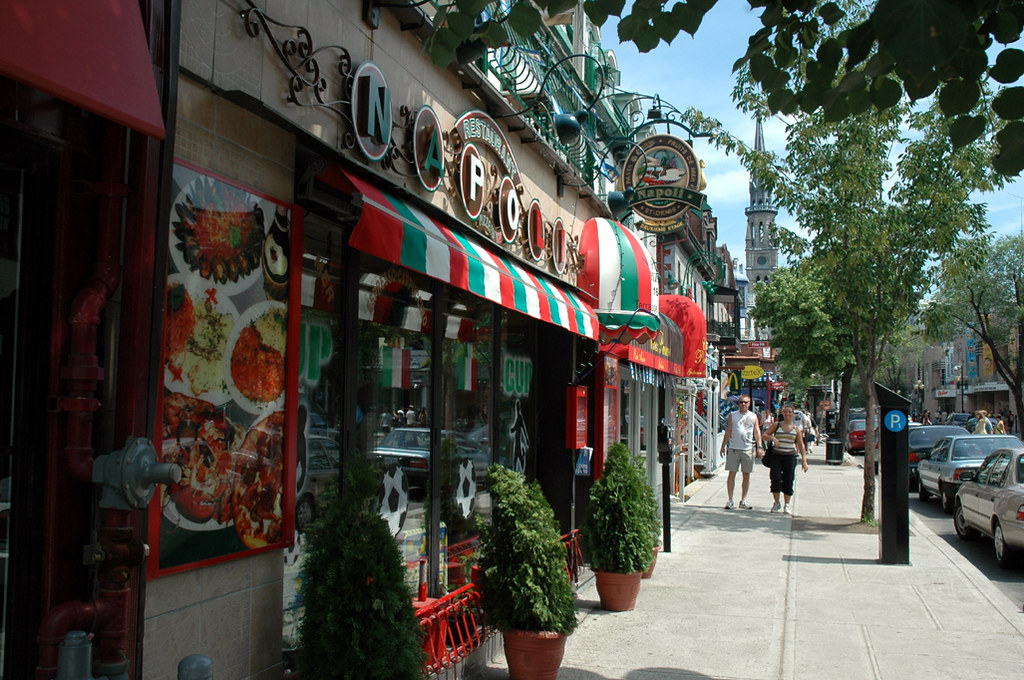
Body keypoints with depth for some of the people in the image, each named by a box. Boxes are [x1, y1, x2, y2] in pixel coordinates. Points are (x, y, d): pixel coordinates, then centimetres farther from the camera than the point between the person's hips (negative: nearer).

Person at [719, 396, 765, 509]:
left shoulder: (753, 416, 9)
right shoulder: (733, 415, 7)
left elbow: (757, 432, 6)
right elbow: (728, 431, 9)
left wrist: (759, 447, -4)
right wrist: (723, 446, 6)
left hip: (748, 449, 1)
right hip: (734, 448, -1)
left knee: (746, 475, 6)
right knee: (732, 474, -2)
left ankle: (743, 500, 15)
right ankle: (730, 500, 4)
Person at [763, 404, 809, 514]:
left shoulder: (796, 429, 5)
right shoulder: (777, 425, 4)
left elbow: (801, 446, 6)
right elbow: (765, 435, 8)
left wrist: (804, 461, -1)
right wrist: (772, 438, -13)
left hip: (790, 457, 1)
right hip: (776, 456, 0)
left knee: (788, 481, 1)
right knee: (776, 479, -7)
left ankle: (787, 505, 13)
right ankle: (777, 503, 9)